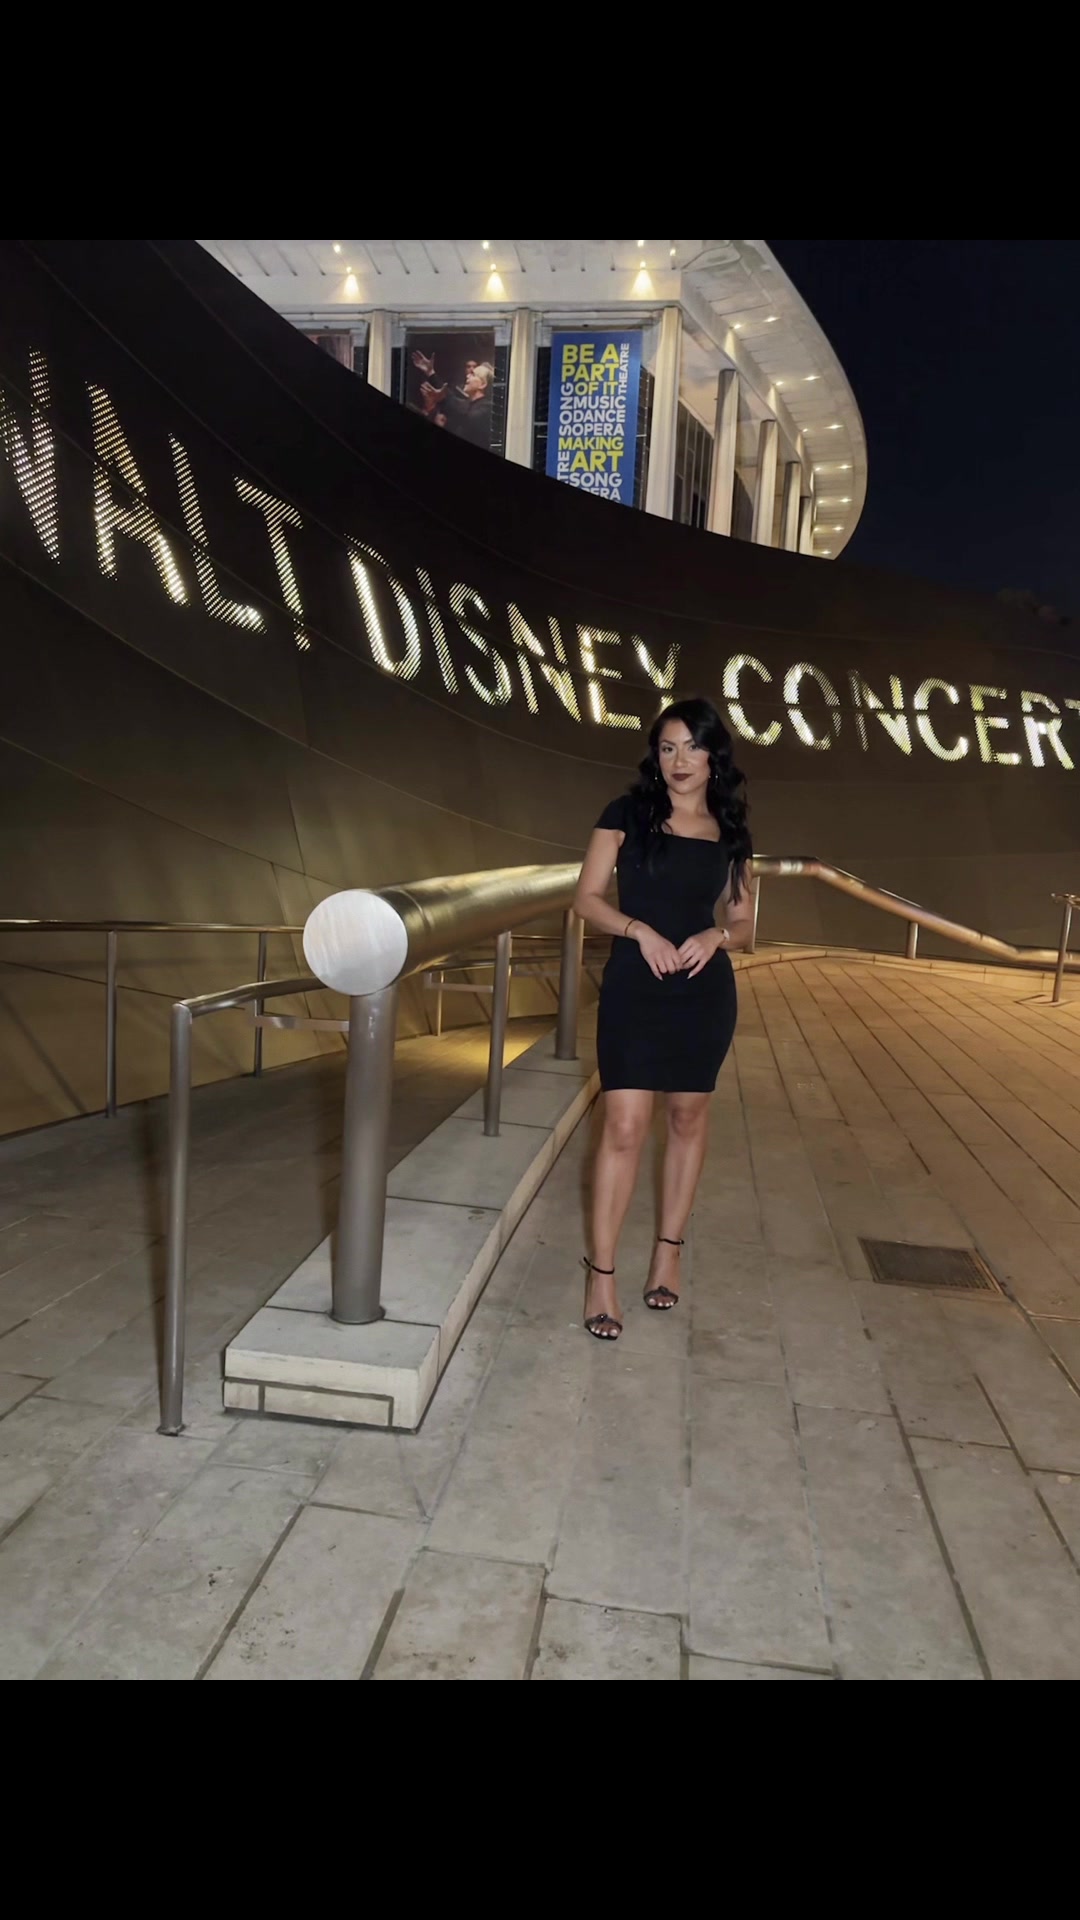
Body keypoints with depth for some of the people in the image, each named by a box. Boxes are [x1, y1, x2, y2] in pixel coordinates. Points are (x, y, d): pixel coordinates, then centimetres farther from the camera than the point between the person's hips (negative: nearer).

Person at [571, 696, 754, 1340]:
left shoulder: (730, 833, 7)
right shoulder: (628, 814, 0)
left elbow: (745, 924, 10)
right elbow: (588, 897, -3)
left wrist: (717, 935, -12)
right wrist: (640, 930, -18)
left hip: (704, 992, 3)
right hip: (634, 987, -3)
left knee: (689, 1120, 12)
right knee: (625, 1127, -7)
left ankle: (669, 1252, 28)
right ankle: (602, 1272, 4)